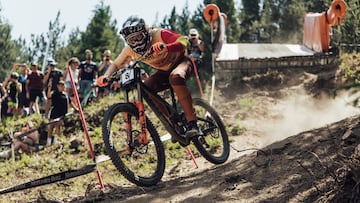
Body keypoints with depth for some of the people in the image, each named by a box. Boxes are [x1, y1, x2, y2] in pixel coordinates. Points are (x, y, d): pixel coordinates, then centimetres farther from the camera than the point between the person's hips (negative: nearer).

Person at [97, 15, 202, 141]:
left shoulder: (158, 34, -28)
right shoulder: (130, 50, -13)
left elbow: (184, 41, -39)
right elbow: (116, 64, 0)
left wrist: (166, 47, -58)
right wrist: (106, 76, -22)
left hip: (181, 61, -6)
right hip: (164, 71, 6)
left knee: (176, 77, -40)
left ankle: (192, 124, -39)